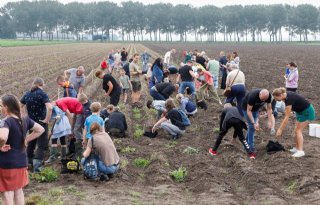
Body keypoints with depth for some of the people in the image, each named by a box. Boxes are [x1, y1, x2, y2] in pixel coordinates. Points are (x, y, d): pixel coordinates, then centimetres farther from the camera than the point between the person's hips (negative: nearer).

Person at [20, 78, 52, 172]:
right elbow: (49, 107, -28)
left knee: (31, 143, 22)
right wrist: (47, 119, -18)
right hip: (41, 122, -6)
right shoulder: (42, 94, -15)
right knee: (42, 145, -1)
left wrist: (24, 116, 17)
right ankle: (37, 165, -14)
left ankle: (29, 162, 33)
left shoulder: (27, 94, 4)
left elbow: (20, 105, 18)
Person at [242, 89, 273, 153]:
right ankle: (250, 145, -8)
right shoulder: (252, 96, -40)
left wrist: (269, 121, -23)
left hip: (256, 108, 6)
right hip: (247, 108, -6)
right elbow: (249, 111, -33)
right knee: (252, 125, -14)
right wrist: (254, 123, -38)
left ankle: (247, 142, 19)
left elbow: (269, 109, -16)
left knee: (255, 125, 4)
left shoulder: (268, 96, -25)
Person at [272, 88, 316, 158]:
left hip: (307, 112, -9)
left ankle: (300, 151, -15)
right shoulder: (286, 95, -6)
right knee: (296, 130, 11)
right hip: (301, 111, 9)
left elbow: (287, 117, -29)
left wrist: (280, 129, -26)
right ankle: (297, 148, 18)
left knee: (298, 131, -11)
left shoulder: (289, 99, -31)